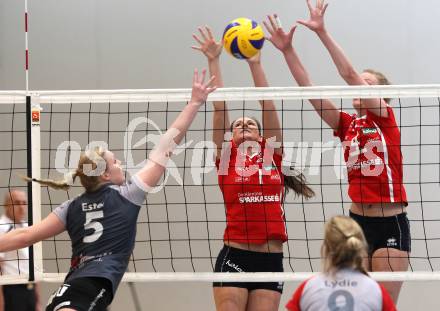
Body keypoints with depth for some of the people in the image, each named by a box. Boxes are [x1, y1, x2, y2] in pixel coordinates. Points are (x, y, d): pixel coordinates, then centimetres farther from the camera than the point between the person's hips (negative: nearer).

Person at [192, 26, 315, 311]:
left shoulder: (273, 154, 13)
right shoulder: (227, 156, 9)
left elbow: (268, 106, 6)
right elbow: (220, 107, 3)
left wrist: (255, 64, 1)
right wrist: (214, 61, -2)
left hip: (271, 260, 2)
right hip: (234, 257, -2)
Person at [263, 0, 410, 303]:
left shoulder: (386, 118, -4)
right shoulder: (346, 124, 9)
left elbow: (350, 74, -15)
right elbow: (309, 89, 1)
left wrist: (323, 32, -20)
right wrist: (288, 50, -8)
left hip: (391, 225, -5)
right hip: (357, 221, 5)